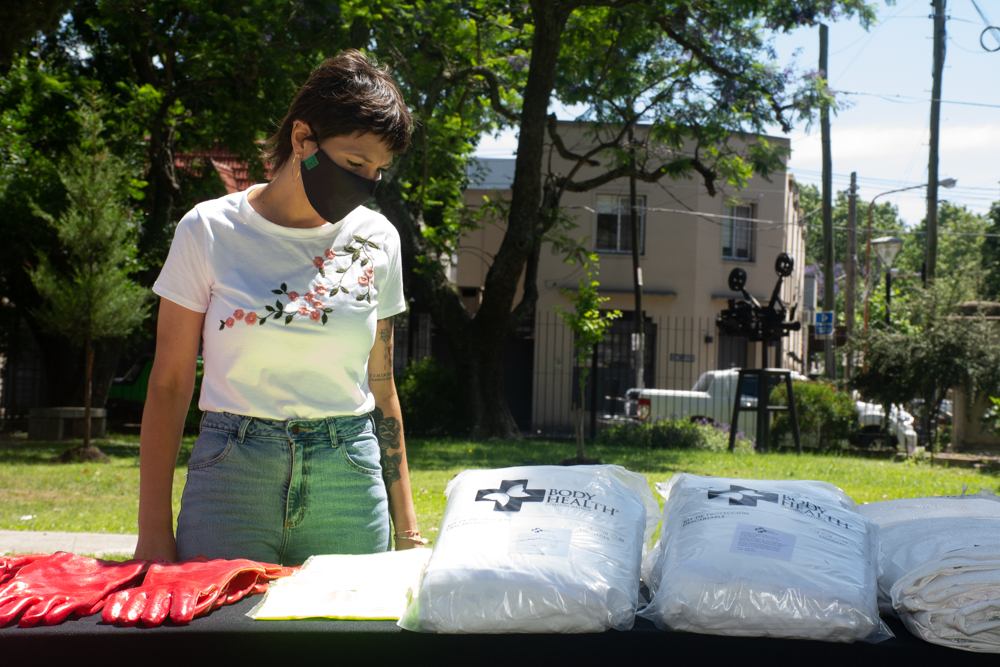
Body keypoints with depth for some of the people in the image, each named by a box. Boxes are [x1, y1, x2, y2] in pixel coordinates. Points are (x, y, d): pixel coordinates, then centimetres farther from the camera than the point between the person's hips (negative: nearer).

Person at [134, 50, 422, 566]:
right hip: (232, 476, -2)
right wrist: (154, 532, -5)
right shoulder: (209, 230, -3)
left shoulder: (377, 240, 5)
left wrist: (405, 523, 12)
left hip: (350, 483, 2)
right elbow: (169, 386, 0)